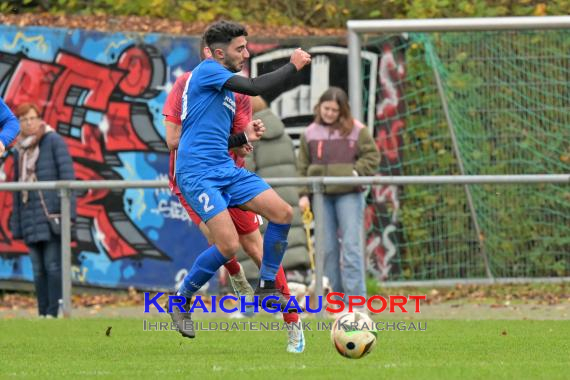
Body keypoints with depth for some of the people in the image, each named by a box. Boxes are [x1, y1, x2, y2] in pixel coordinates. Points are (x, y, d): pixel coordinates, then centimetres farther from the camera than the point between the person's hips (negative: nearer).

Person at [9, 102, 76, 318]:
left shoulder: (54, 141, 0)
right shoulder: (19, 151, 16)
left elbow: (67, 176, -6)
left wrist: (68, 211, -14)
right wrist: (16, 224, 15)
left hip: (52, 215, -5)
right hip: (30, 217, 5)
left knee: (53, 265, -10)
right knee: (38, 269, 4)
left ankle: (55, 312, -11)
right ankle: (43, 313, 6)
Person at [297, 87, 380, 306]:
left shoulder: (356, 130, 1)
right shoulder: (310, 134, 9)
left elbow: (372, 156, 3)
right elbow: (303, 167, 11)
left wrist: (357, 172, -12)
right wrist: (304, 194, 3)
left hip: (349, 195, -3)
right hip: (321, 196, 3)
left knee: (351, 245, -8)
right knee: (327, 248, 5)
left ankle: (355, 298, -8)